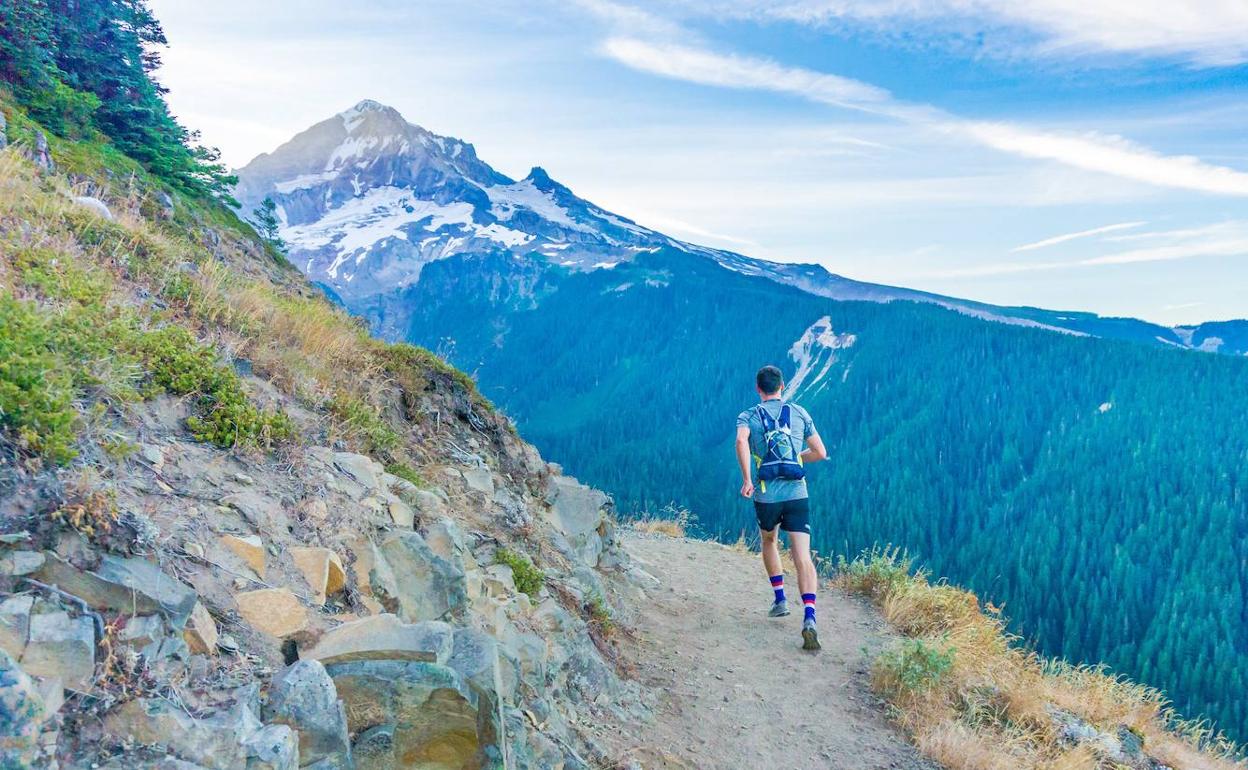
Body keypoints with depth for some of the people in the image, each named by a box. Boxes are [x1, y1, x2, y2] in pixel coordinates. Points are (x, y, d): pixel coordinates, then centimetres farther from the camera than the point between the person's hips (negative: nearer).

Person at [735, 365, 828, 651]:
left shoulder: (748, 416, 6)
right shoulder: (800, 413, 11)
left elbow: (741, 441, -18)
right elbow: (820, 453, 13)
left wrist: (746, 479, -18)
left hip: (766, 496, 0)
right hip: (798, 495, 0)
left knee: (769, 542, 29)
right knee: (802, 557, -7)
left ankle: (780, 599, 30)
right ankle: (809, 619, -24)